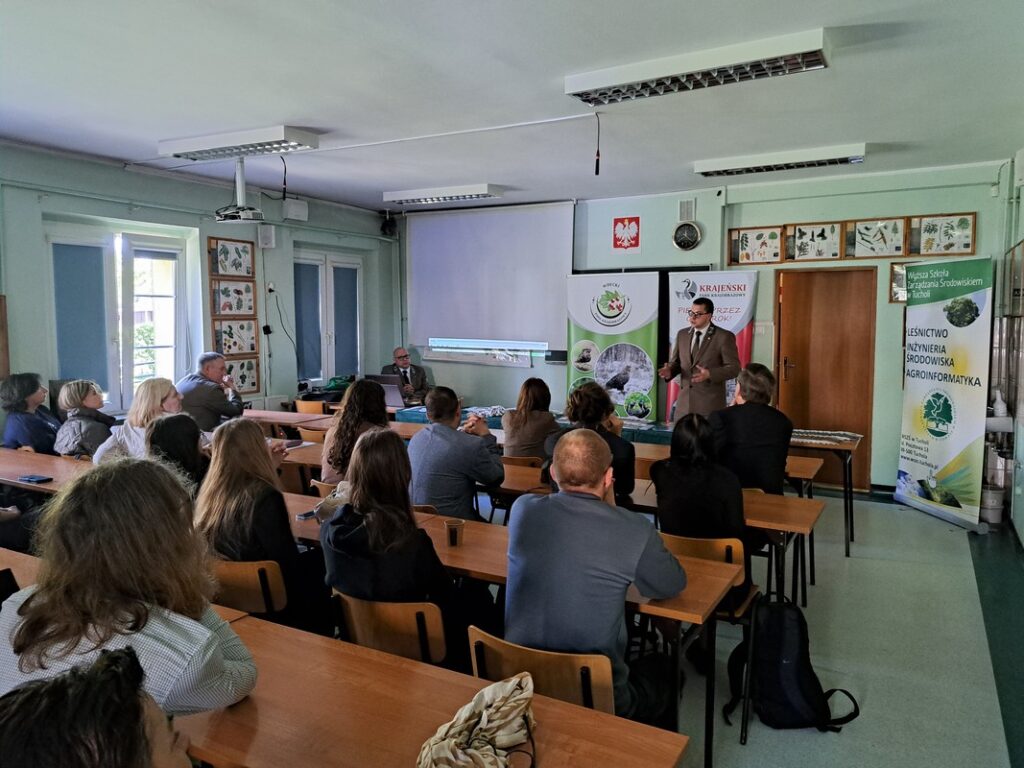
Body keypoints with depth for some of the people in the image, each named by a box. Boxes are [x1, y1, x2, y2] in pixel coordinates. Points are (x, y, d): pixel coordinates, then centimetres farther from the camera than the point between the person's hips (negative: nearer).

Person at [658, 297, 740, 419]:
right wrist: (669, 370, -8)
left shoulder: (724, 337, -6)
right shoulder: (682, 334, 11)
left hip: (710, 403, -5)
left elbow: (734, 368, -9)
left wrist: (709, 374, -25)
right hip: (685, 402, 5)